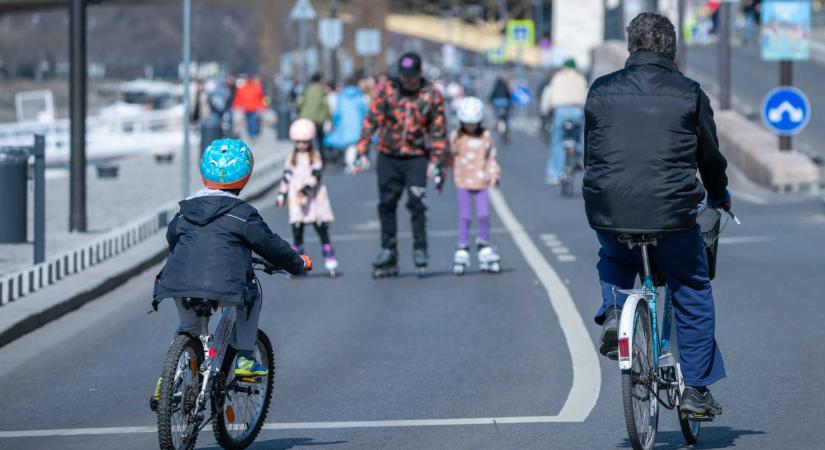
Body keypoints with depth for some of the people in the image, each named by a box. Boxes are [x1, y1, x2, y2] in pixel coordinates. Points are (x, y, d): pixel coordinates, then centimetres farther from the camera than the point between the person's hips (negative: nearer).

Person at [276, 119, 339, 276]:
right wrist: (282, 194, 10)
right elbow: (287, 176, 14)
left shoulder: (315, 156, 2)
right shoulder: (292, 157, 11)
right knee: (297, 229, 1)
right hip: (296, 200, 3)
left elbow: (316, 174, -9)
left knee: (321, 228, -3)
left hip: (314, 198, -3)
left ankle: (329, 257, 0)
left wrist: (308, 186, -24)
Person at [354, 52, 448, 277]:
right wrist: (362, 152, -9)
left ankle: (420, 248, -4)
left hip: (417, 158, -2)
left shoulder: (431, 95, -4)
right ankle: (388, 250, 15)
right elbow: (371, 121, -2)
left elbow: (438, 131, 1)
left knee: (416, 202, -14)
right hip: (388, 157, 2)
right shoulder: (387, 91, -3)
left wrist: (435, 161, -6)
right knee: (386, 204, 5)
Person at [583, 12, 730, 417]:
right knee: (693, 296, 16)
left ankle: (613, 310, 9)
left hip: (608, 211, 2)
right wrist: (719, 197, 31)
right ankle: (695, 389, 15)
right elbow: (710, 155, 11)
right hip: (671, 213, -2)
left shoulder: (601, 91, 6)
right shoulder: (688, 93, 1)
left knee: (614, 258, 36)